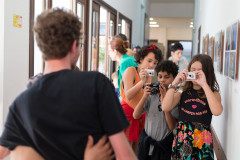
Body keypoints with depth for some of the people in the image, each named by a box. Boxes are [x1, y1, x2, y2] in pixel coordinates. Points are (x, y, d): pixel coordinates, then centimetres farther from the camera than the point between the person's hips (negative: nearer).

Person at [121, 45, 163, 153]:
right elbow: (128, 95, -20)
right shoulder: (131, 71, -7)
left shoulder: (148, 76, 13)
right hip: (128, 113, -6)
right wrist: (142, 82, -28)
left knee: (136, 153, 7)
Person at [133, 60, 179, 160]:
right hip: (146, 143, 2)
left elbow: (172, 126, -14)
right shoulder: (151, 94, -1)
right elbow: (135, 116, -4)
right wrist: (144, 96, -15)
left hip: (164, 146, -2)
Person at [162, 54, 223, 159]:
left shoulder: (213, 94, -1)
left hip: (202, 141, -1)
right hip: (181, 139, 1)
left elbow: (217, 112, -22)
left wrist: (204, 85, -20)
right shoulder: (182, 93, 2)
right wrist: (175, 83, -12)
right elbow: (165, 108, -13)